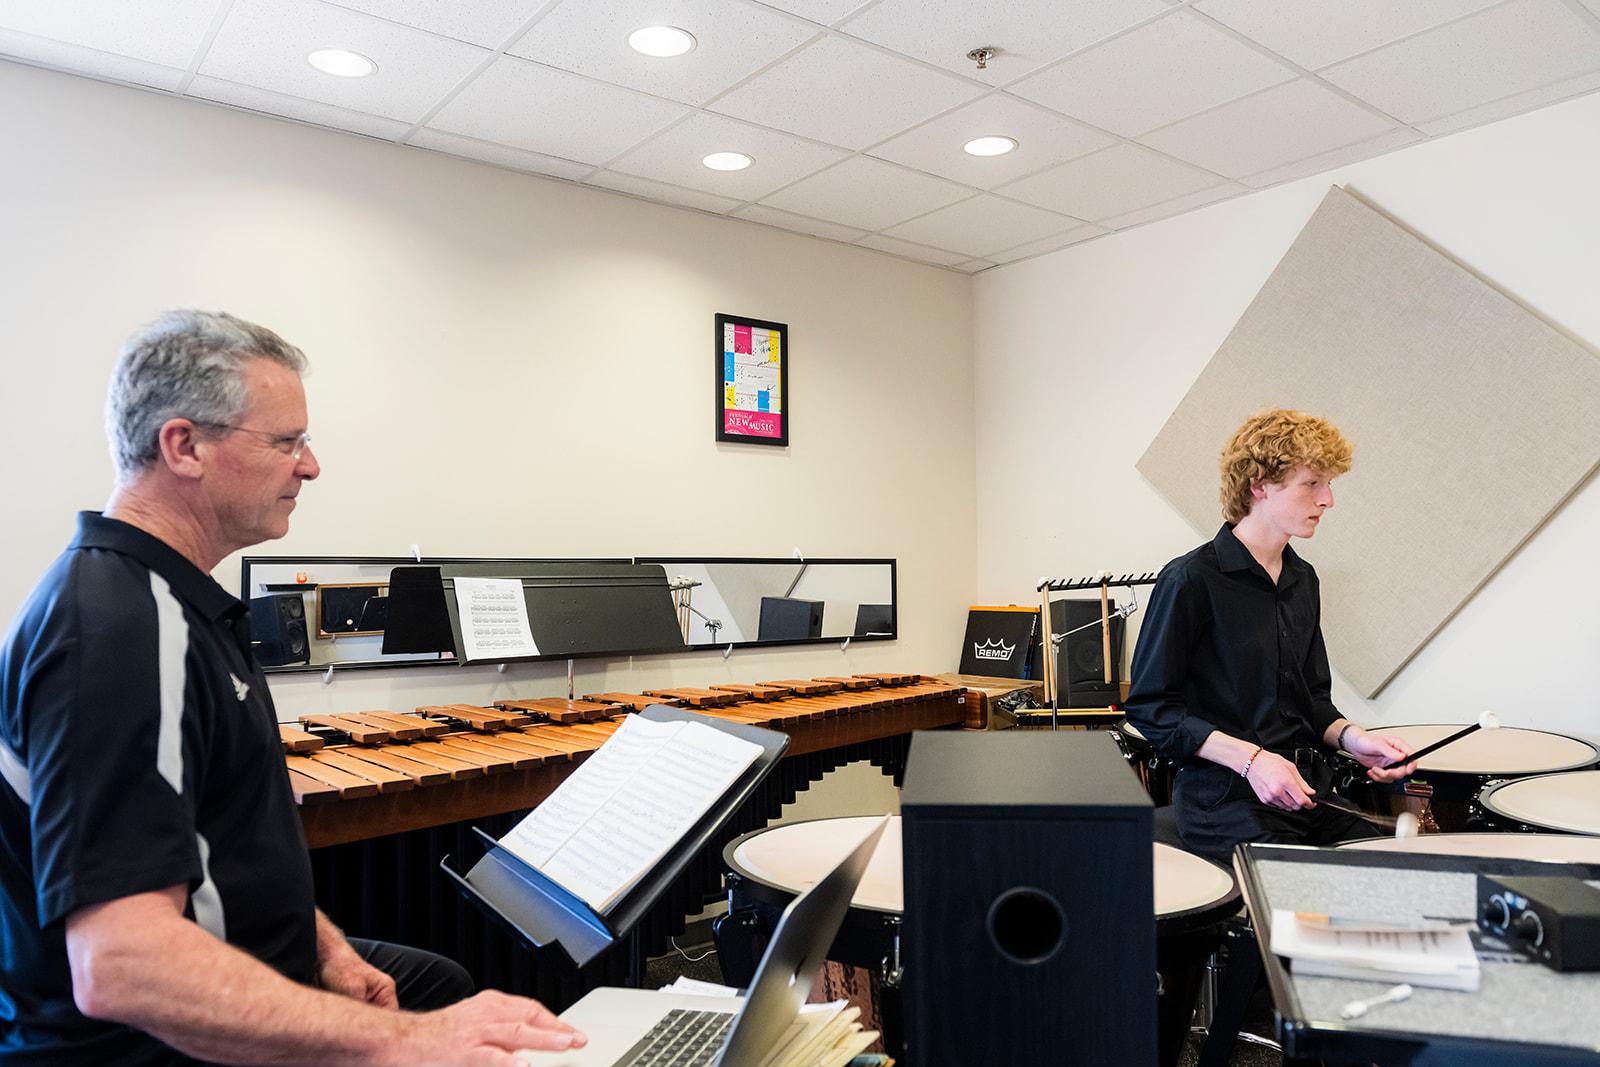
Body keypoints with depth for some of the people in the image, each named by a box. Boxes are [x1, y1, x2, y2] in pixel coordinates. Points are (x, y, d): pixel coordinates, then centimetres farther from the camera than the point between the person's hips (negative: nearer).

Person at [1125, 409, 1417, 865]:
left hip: (1310, 789, 8)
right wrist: (1249, 758, -20)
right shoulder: (1191, 580, -13)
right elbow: (1149, 706, -13)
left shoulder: (1303, 580, 14)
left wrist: (1352, 737, 0)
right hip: (1226, 799, -8)